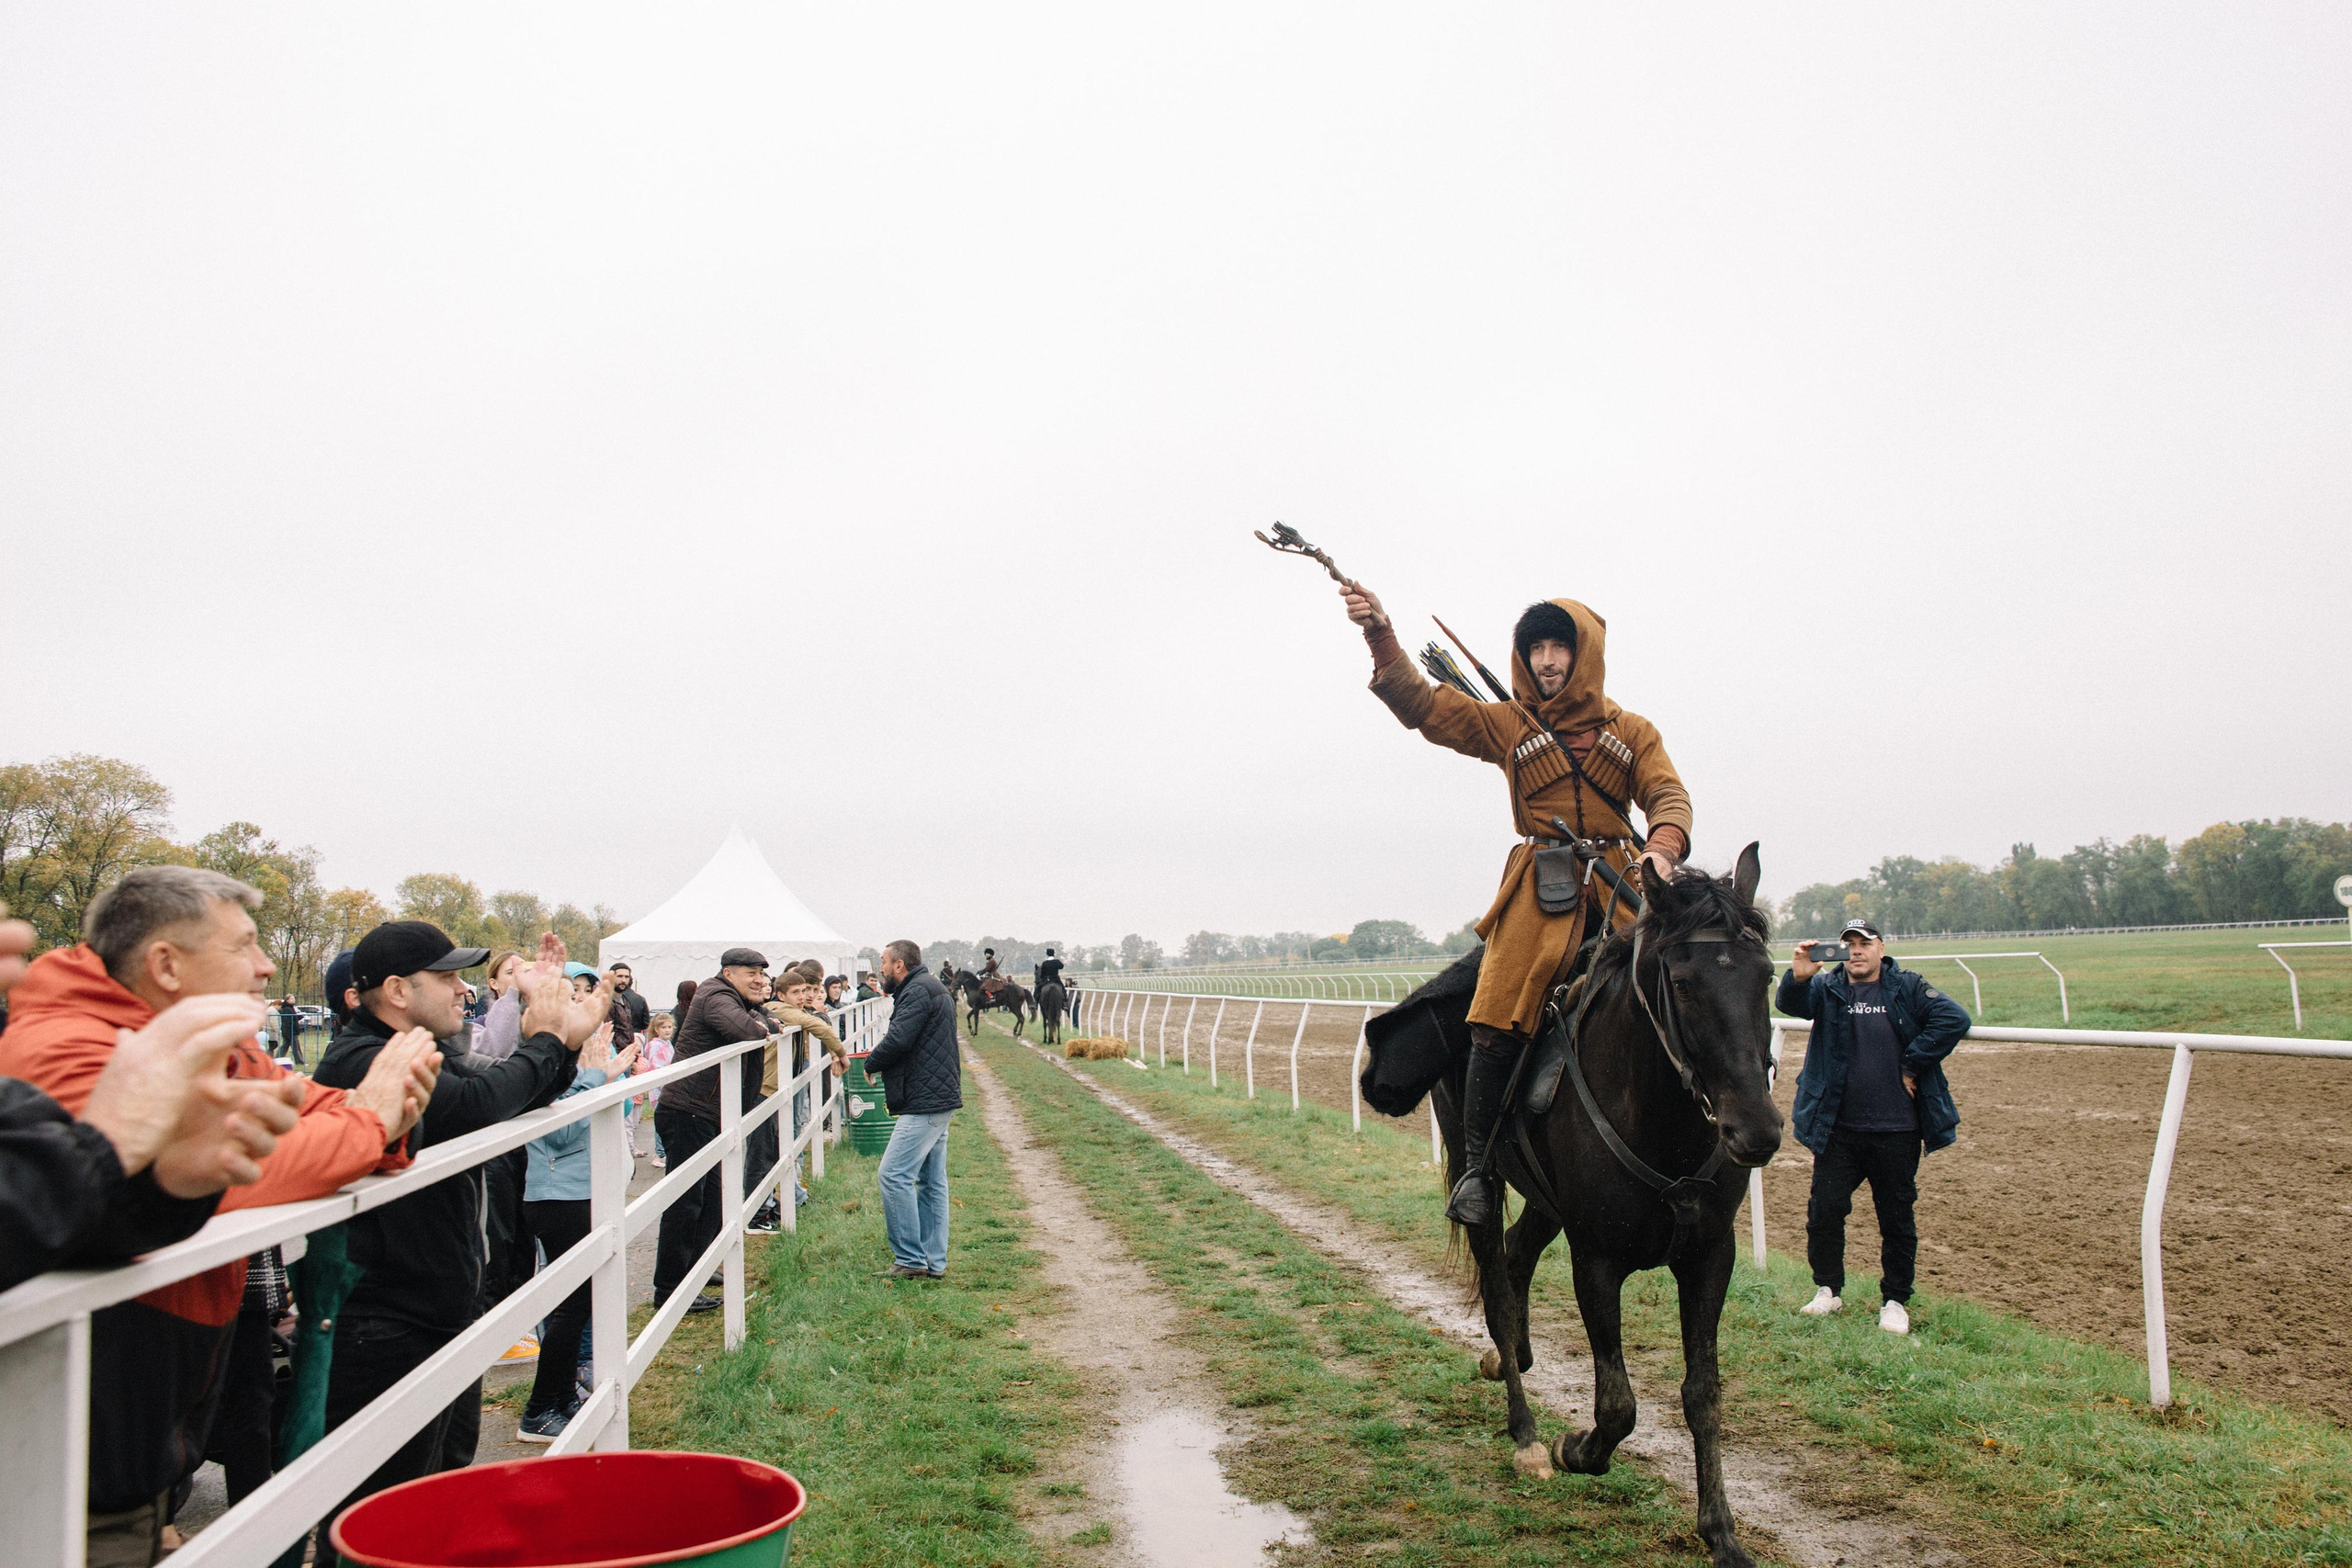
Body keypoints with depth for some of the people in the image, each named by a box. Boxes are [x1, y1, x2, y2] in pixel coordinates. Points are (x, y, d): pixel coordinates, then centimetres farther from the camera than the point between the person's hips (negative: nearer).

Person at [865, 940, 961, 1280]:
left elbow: (898, 1040, -22)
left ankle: (910, 1260, -8)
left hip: (926, 1104, -11)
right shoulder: (932, 989, 21)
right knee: (932, 1181, 11)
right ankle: (934, 1262, 15)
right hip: (939, 1099, 11)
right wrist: (895, 1093, 13)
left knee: (893, 1175, -11)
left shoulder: (918, 991, -12)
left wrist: (870, 1063, -3)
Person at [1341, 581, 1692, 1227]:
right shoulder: (1506, 725, 12)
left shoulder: (1631, 731, 14)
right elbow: (1422, 705, 4)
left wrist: (1662, 847, -21)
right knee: (1497, 1021, -16)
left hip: (1622, 883, 1)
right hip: (1541, 887, -1)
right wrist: (1379, 634, -8)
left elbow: (1668, 796, 3)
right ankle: (1478, 1167, -5)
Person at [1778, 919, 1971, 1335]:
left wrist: (1912, 1066, -14)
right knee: (1824, 1211, 4)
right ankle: (1828, 1290, 22)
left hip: (1896, 1132, -1)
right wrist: (1797, 979, -40)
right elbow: (1793, 1004, -17)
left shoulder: (1907, 988, 1)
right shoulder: (1827, 987, 3)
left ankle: (1895, 1301, 21)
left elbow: (1954, 1019, -12)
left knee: (1897, 1219, 8)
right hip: (1838, 1129, 1)